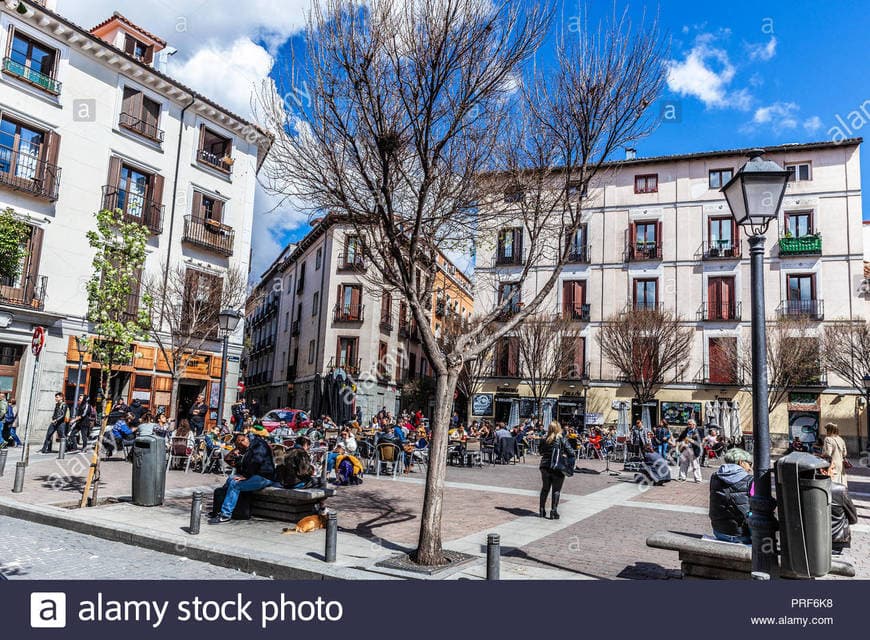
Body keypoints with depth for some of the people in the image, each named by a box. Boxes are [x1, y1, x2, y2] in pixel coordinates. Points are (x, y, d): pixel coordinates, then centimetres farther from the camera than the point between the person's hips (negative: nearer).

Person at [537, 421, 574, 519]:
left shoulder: (544, 440, 0)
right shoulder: (562, 440, -10)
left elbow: (541, 452, 13)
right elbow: (571, 453, -10)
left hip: (545, 467, 4)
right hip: (558, 468, -3)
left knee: (545, 489, 16)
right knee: (556, 490, 4)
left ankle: (542, 510, 22)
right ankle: (553, 512, 3)